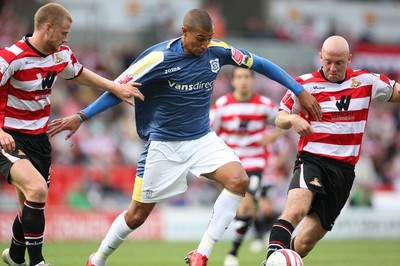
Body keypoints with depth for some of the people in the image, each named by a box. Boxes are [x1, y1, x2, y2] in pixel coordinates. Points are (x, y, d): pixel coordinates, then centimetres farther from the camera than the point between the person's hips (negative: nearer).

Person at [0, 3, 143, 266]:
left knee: (31, 205, 14)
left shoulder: (62, 55, 3)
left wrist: (115, 87, 16)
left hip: (39, 138, 8)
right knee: (37, 189, -29)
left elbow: (80, 74, 25)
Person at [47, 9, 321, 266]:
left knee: (239, 180, -24)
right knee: (137, 214, 3)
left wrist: (300, 91, 6)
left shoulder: (218, 51, -7)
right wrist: (81, 117, -22)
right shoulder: (159, 57, -19)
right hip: (164, 145, -3)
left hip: (202, 139, 4)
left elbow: (259, 64, 5)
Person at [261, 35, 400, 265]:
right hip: (312, 159, -3)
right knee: (296, 210, -33)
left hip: (344, 169, 3)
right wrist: (292, 119, -17)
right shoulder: (305, 84, 0)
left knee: (306, 241, -2)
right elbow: (280, 118, 7)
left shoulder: (366, 81, 7)